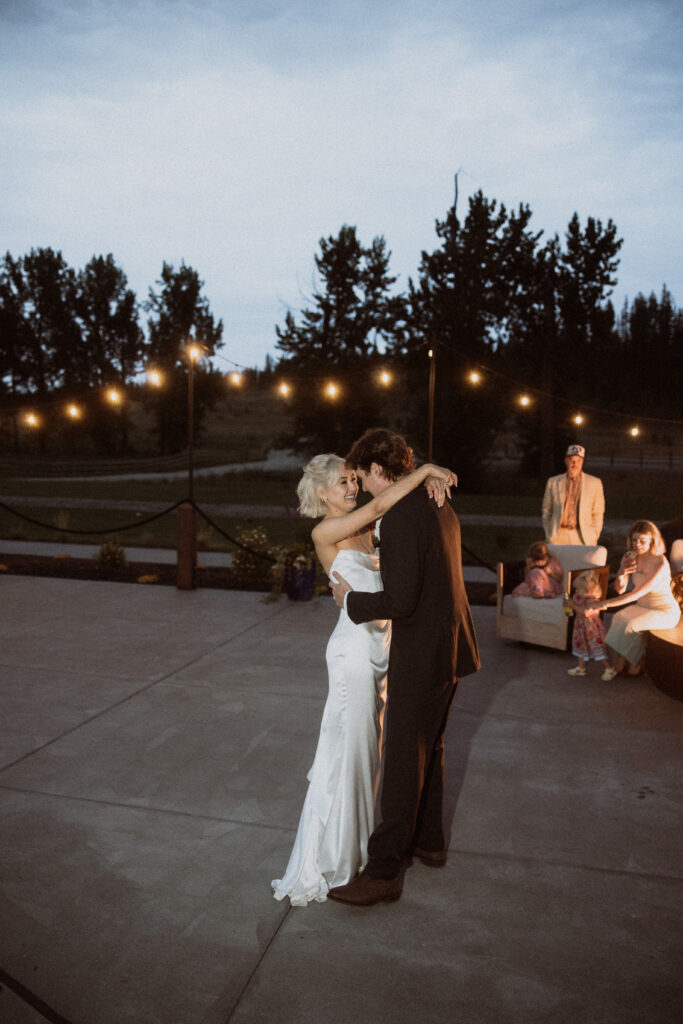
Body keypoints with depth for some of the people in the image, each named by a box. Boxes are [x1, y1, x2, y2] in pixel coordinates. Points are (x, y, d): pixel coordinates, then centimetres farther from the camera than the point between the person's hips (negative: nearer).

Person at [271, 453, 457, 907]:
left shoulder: (366, 527, 7)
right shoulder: (325, 533, -14)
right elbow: (379, 505, -25)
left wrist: (429, 479, -12)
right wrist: (424, 470, -19)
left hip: (382, 644, 8)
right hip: (354, 649, -7)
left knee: (370, 745, 22)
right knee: (346, 750, -1)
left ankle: (360, 835, 44)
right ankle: (322, 863, 13)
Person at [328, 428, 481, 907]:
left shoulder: (400, 517, -23)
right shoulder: (439, 507, 7)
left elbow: (401, 601, -25)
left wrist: (351, 599, -11)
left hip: (421, 656, -10)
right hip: (451, 646, 10)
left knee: (403, 760, 2)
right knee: (430, 747, 23)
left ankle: (384, 870, 16)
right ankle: (429, 840, 40)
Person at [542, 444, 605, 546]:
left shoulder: (594, 483, 7)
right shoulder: (553, 482, 9)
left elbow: (598, 513, 9)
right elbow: (546, 512, 13)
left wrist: (593, 538, 1)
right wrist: (549, 536, 7)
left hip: (583, 538, -1)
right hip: (558, 538, 1)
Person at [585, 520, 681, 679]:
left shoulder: (660, 563, -26)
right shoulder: (630, 558, -6)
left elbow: (637, 594, -31)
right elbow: (620, 590, -1)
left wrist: (604, 604, -34)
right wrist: (621, 573, -24)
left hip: (665, 611, -6)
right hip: (642, 606, 6)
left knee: (631, 625, -26)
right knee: (618, 618, -19)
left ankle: (619, 665, -4)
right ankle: (619, 663, -7)